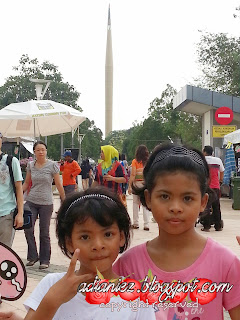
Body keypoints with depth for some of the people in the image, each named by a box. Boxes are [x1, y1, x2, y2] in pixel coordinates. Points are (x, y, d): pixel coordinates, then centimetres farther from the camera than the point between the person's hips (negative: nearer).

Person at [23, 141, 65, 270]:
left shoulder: (52, 165, -4)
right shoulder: (30, 165, 5)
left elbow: (59, 185, 0)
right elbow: (26, 183, 15)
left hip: (46, 203, -3)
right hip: (31, 201, 3)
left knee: (44, 233, 2)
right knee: (28, 229, -7)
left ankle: (45, 260, 15)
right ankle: (32, 256, 10)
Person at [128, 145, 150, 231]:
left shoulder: (135, 161, -4)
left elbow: (133, 174, -9)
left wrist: (130, 186, -6)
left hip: (137, 183, -1)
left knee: (135, 203, 10)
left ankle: (136, 223, 12)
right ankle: (146, 224, -1)